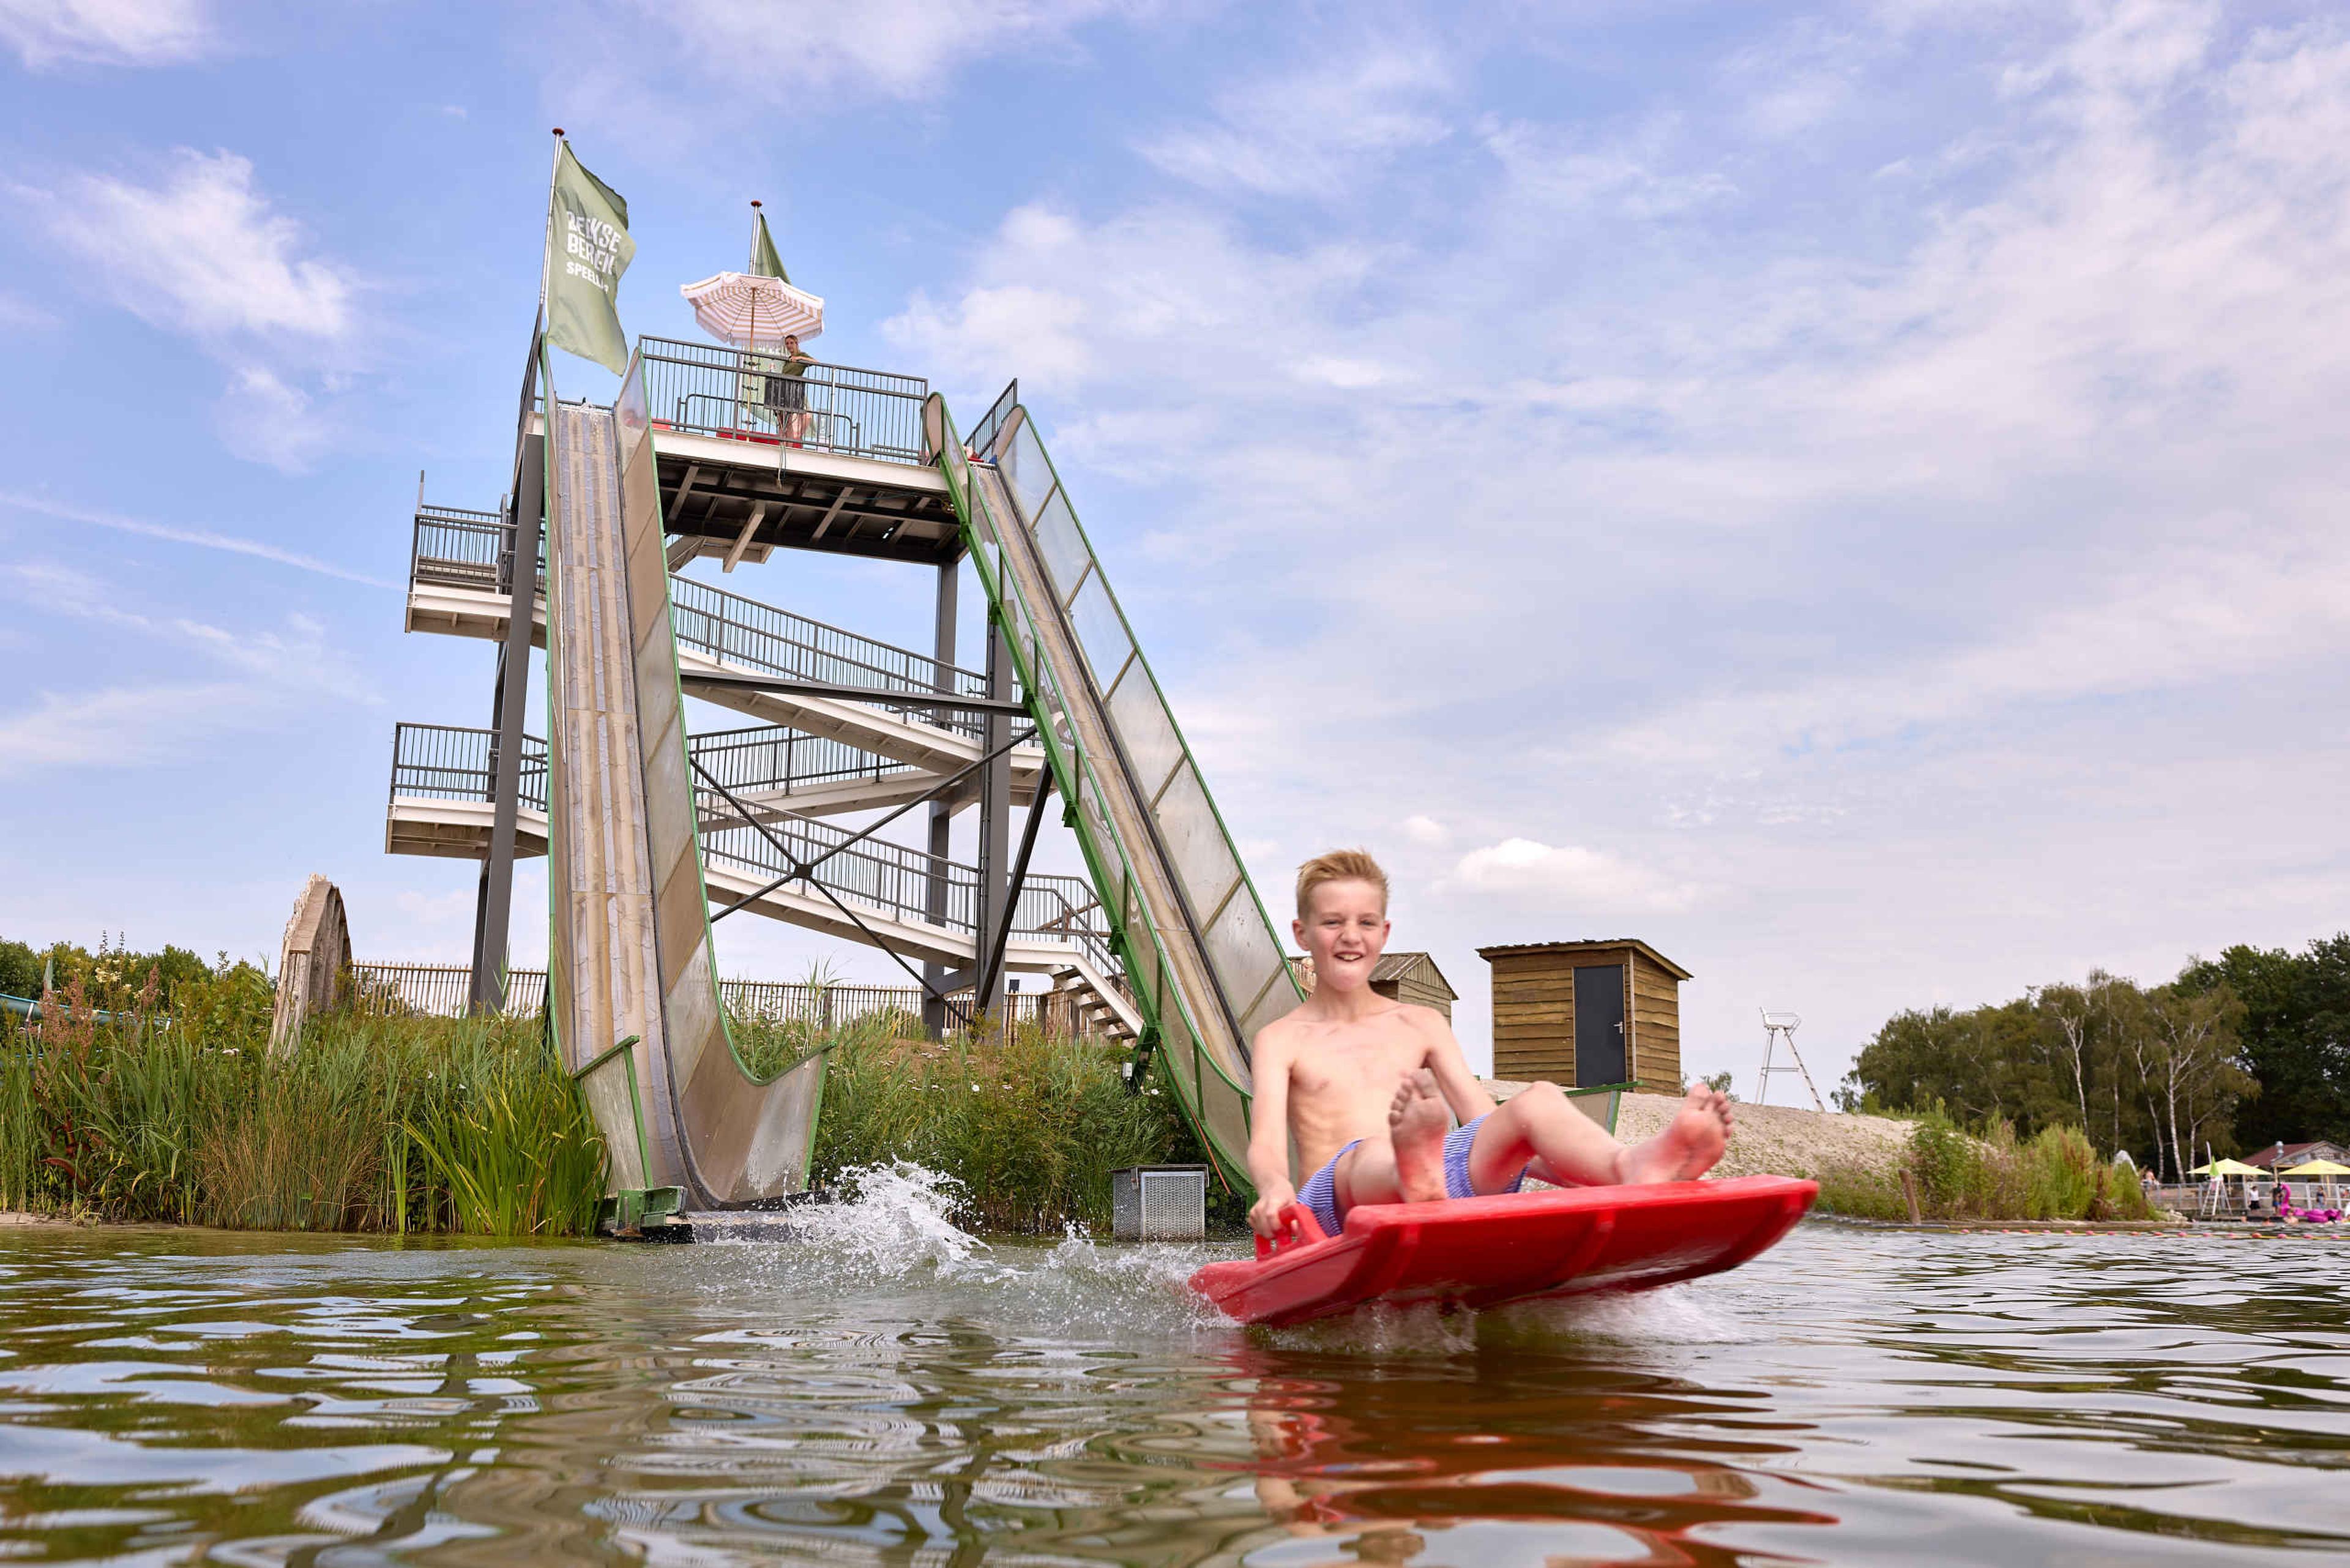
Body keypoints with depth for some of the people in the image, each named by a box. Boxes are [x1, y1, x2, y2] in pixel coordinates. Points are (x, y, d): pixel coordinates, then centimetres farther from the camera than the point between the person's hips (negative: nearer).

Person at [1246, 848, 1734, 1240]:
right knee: (1373, 1154, -39)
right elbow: (1266, 1143, -4)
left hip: (1451, 1182, 3)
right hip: (1338, 1197, -3)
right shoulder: (1281, 1039, 12)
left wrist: (1578, 1170, -6)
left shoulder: (1423, 1025, 23)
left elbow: (1489, 1127, 14)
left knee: (1539, 1101, -23)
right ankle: (1415, 1168, -78)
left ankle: (1630, 1168, -57)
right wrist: (1275, 1191, -30)